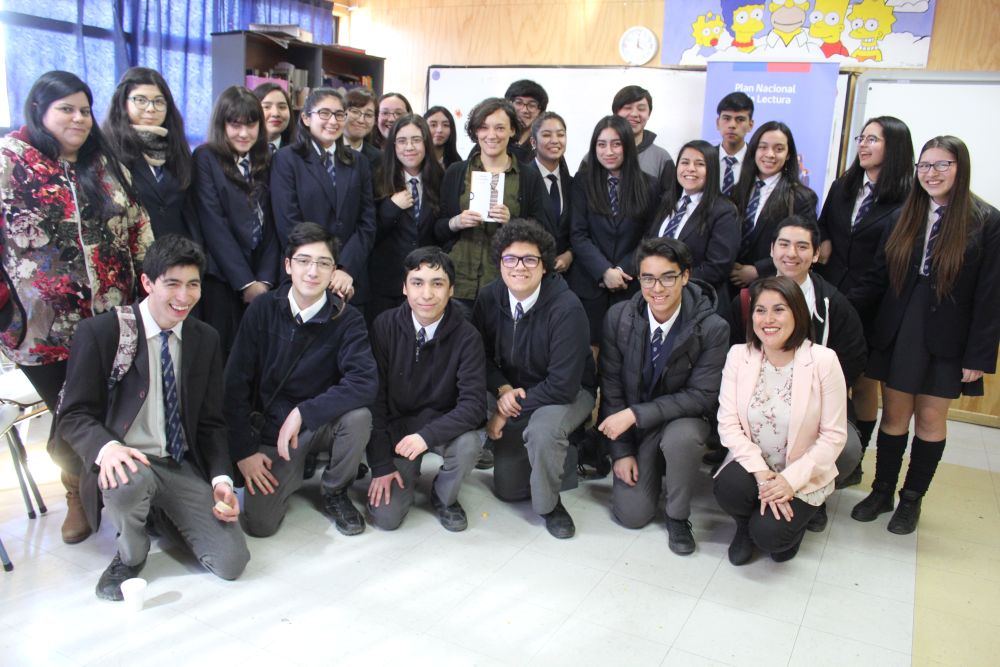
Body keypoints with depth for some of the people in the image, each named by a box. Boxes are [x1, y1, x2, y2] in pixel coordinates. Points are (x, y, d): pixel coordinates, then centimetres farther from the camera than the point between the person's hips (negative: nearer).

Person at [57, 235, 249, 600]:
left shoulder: (206, 339, 6)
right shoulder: (100, 331, -6)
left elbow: (211, 423, 9)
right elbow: (74, 415, -6)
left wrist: (222, 479, -7)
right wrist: (107, 447, -29)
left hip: (183, 469, 4)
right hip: (126, 462, -3)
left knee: (232, 561, -12)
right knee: (130, 482, -40)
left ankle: (161, 514, 18)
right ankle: (129, 556, -4)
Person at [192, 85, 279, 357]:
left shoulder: (263, 163, 13)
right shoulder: (206, 158, -2)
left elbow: (270, 224, 7)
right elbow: (214, 226, -9)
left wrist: (265, 279, -5)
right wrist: (246, 282, -11)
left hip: (261, 282, 4)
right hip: (221, 280, -4)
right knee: (220, 358, -1)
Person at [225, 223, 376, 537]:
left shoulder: (346, 319, -12)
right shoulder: (263, 310, -9)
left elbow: (365, 382, -27)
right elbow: (235, 383, -7)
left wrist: (303, 412, -31)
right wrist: (244, 451, -10)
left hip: (323, 423, 0)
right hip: (271, 426, 1)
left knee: (358, 416, -34)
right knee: (259, 524, -14)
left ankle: (335, 491, -3)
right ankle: (294, 472, 20)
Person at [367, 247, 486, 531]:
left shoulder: (467, 336, -15)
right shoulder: (384, 326, -12)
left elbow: (473, 403, -20)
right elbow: (374, 396, -9)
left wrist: (427, 435, -33)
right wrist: (381, 464, -11)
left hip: (442, 424, 0)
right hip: (395, 425, 0)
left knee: (469, 444, -33)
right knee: (385, 517, -12)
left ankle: (444, 497, 1)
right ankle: (409, 473, 23)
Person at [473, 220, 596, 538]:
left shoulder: (566, 307, -28)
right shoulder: (490, 297, -13)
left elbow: (563, 385, -30)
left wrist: (508, 410, -25)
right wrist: (503, 390, -19)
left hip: (567, 393, -4)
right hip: (514, 391, 5)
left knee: (543, 429, -39)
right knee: (507, 489, 3)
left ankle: (549, 504, -10)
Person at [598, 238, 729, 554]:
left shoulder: (713, 328, -19)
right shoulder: (618, 317, -12)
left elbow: (702, 396, -19)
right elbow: (611, 386, -6)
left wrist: (635, 414, -27)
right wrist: (621, 450, -9)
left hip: (682, 420, -1)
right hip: (633, 425, 2)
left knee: (681, 437, -37)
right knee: (632, 514, -10)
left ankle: (678, 517, -9)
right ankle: (652, 466, 24)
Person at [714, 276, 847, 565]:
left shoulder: (823, 360, -14)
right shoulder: (738, 355, -6)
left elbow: (833, 436, -11)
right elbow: (728, 423, -10)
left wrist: (791, 479, -21)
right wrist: (761, 474, -22)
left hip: (802, 476, -2)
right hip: (752, 465, 2)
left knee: (769, 535, -22)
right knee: (728, 487, -29)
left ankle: (793, 518, 16)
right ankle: (746, 525, 7)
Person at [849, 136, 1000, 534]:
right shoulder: (904, 217, 4)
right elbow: (879, 277, 3)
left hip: (945, 338, -2)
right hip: (898, 333, 3)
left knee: (931, 420, 9)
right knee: (894, 415, 10)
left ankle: (912, 499, 24)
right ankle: (882, 491, 24)